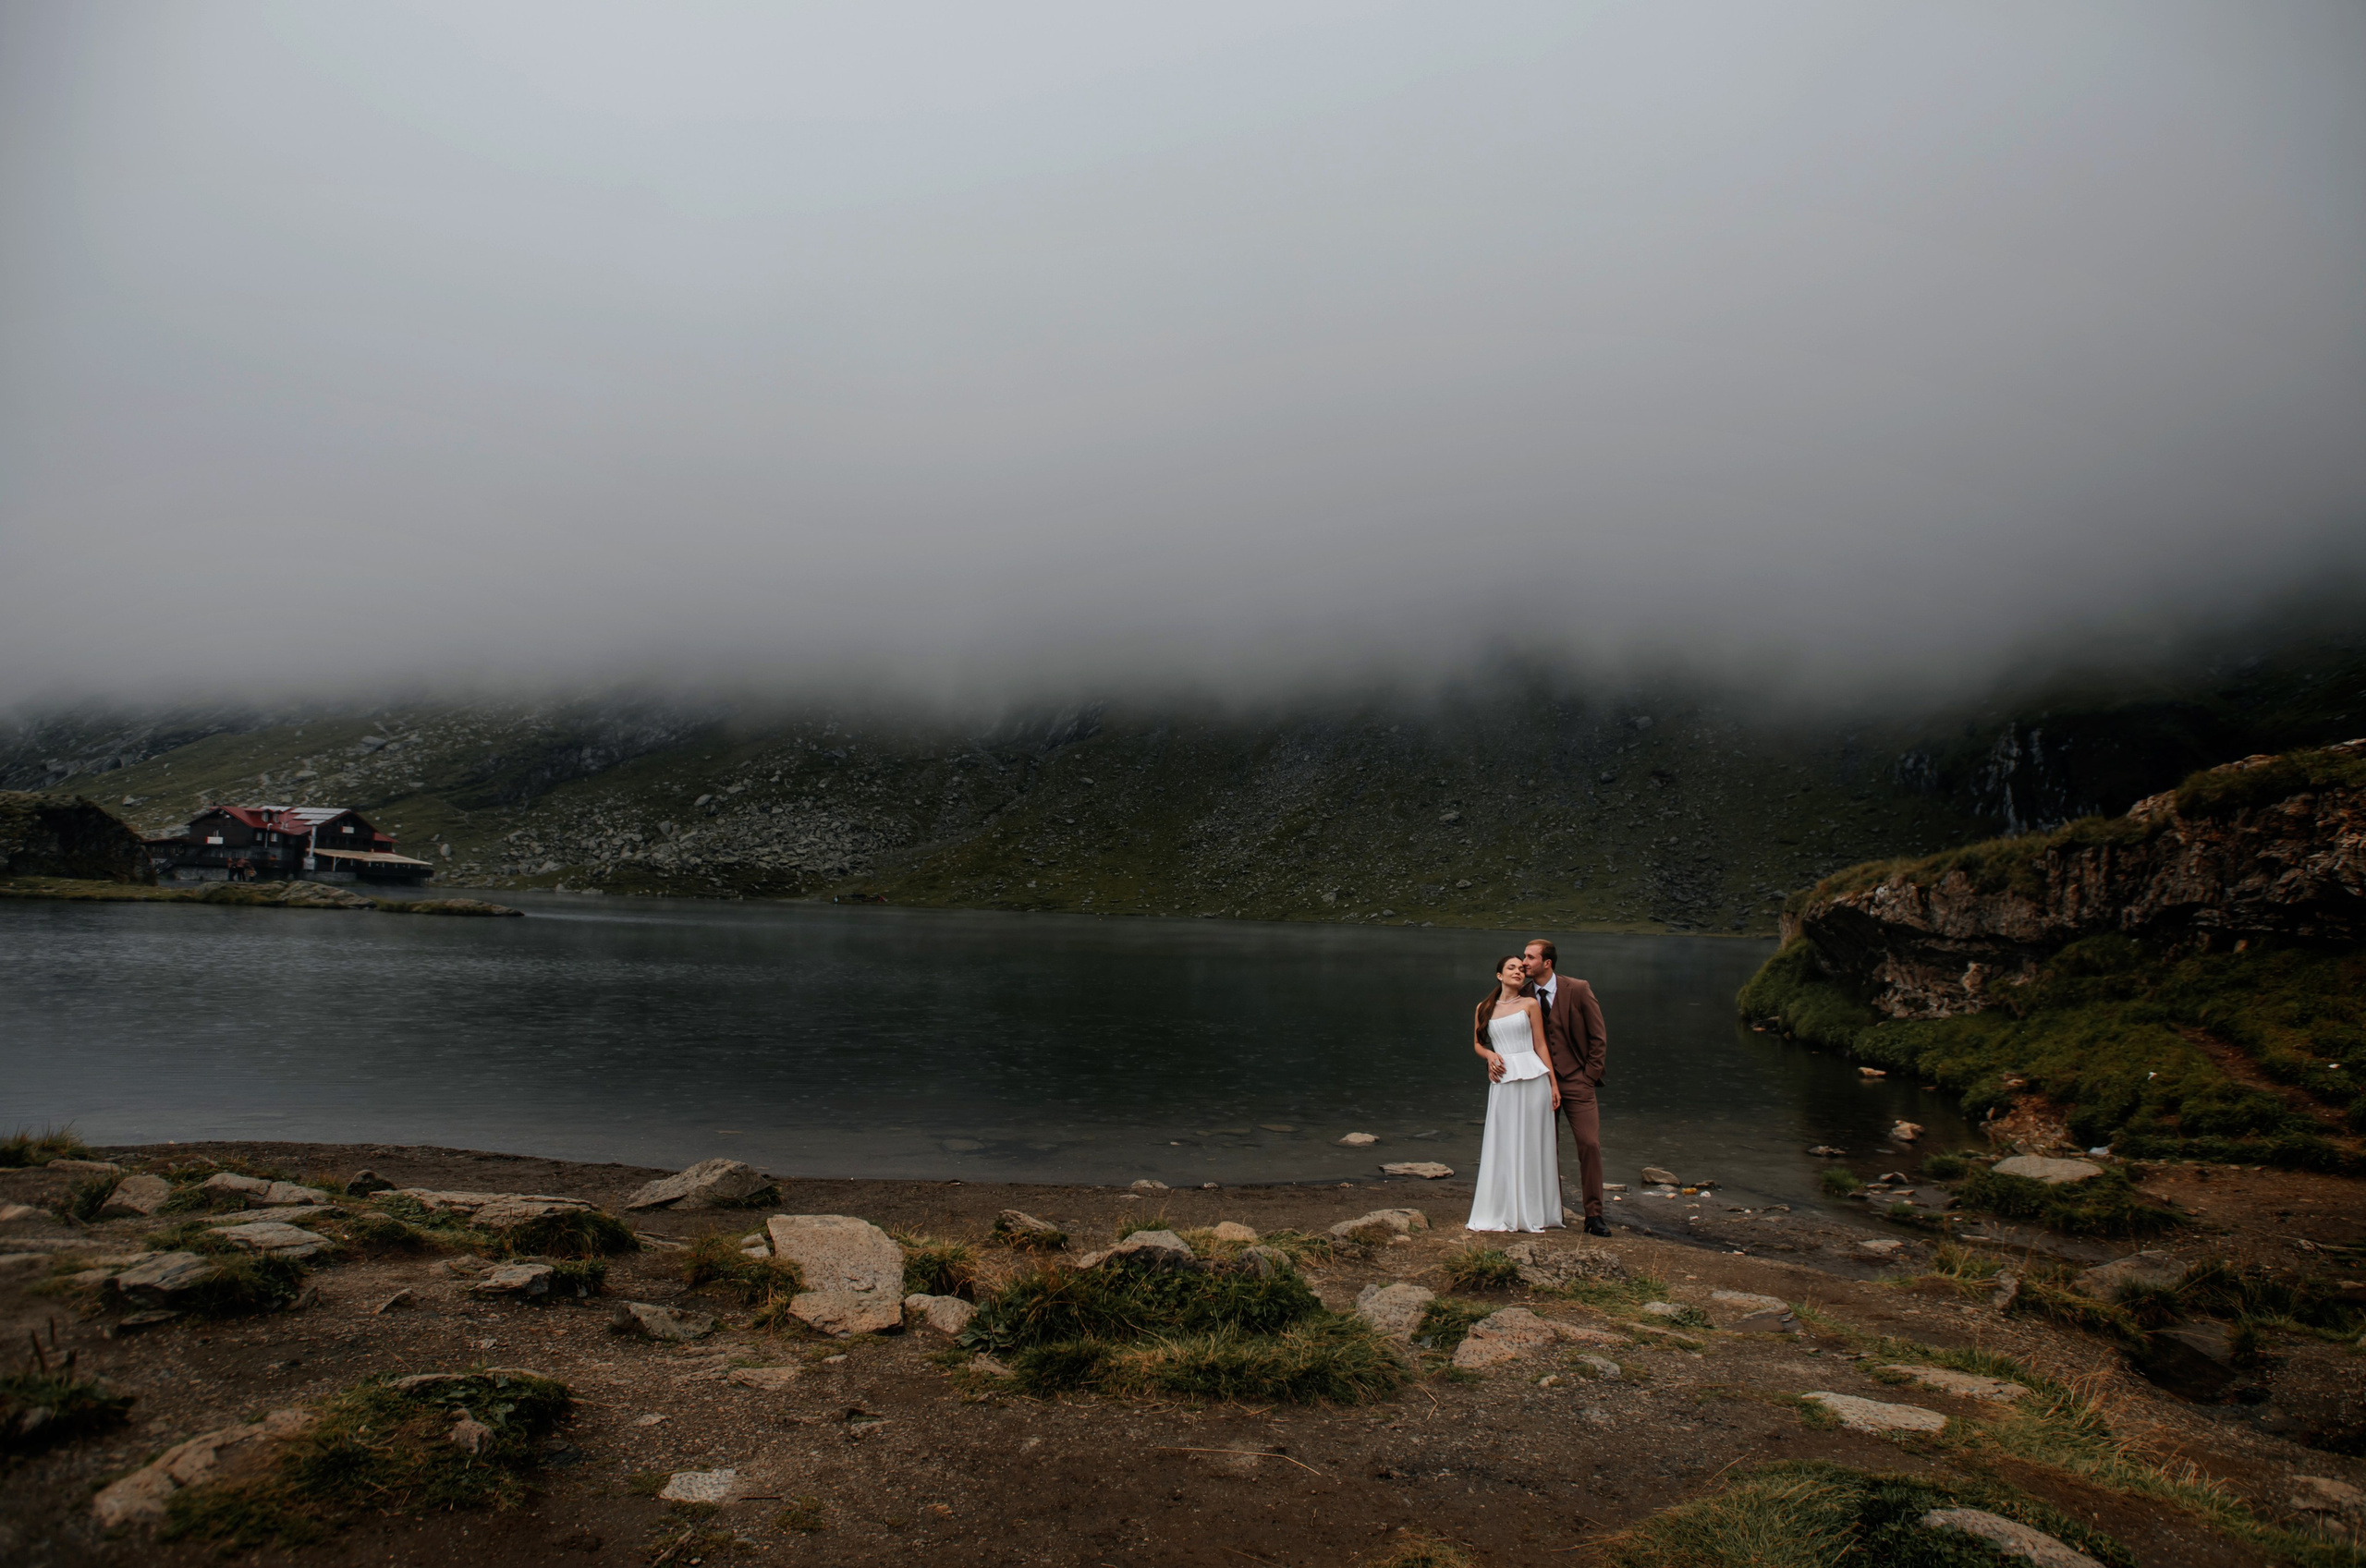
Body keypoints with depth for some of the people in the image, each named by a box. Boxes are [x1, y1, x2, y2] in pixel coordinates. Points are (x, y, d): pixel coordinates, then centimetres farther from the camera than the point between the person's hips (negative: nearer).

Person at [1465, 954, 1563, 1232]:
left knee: (1531, 1144, 2)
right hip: (1502, 1081, 2)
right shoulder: (1484, 1009, 12)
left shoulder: (1530, 1004, 5)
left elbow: (1540, 1045, 4)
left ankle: (1532, 1212, 11)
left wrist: (1553, 1083, 0)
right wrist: (1490, 1055, -2)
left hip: (1532, 1077, -2)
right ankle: (1503, 1213, 12)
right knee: (1502, 1145, 4)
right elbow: (1477, 1043, 20)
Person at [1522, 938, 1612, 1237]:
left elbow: (1598, 1037, -2)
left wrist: (1589, 1077, -6)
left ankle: (1594, 1215, 2)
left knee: (1589, 1144, -7)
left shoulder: (1578, 990, -6)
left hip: (1576, 1080, -3)